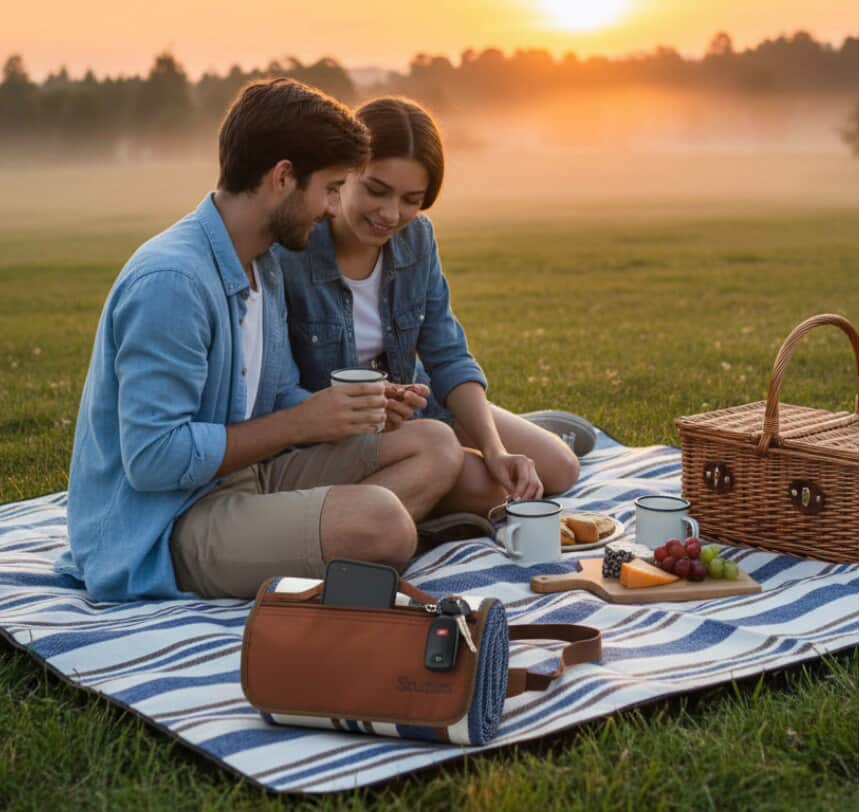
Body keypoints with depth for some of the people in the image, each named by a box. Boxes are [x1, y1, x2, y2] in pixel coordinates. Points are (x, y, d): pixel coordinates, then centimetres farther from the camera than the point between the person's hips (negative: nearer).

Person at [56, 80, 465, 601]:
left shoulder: (264, 266, 11)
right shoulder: (169, 281, -21)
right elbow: (151, 458, -24)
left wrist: (352, 410, -4)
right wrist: (300, 422, -16)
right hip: (162, 529, -10)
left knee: (437, 448, -1)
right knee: (378, 518, -33)